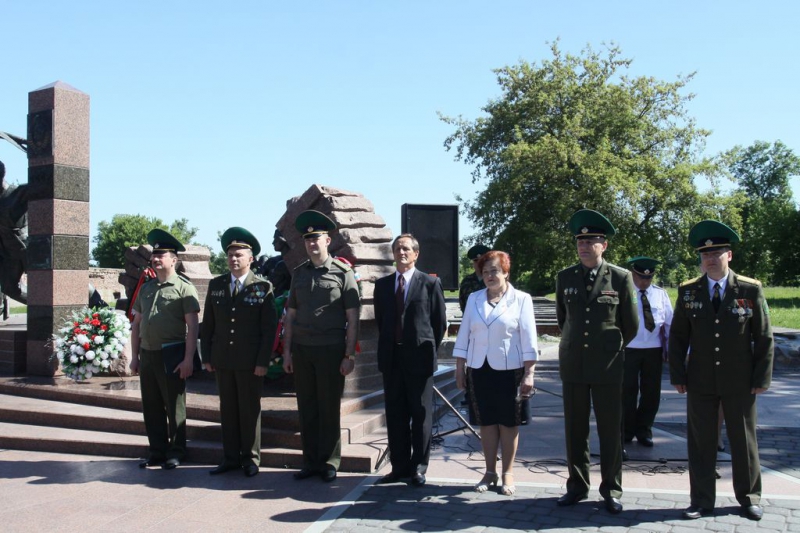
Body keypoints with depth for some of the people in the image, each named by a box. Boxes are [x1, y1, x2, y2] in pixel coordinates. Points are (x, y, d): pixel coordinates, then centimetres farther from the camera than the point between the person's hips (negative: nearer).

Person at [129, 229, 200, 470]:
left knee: (174, 407, 3)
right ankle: (157, 451, 23)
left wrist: (188, 359, -15)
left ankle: (176, 452, 15)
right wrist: (134, 356, 11)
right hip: (147, 355, 6)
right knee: (151, 407, 11)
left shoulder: (184, 288, -4)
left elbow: (192, 327, -9)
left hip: (171, 356, -6)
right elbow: (136, 324, 17)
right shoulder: (146, 289, 14)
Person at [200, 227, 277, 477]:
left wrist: (263, 362, -10)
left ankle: (250, 459, 16)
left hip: (250, 362, -3)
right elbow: (207, 324, 11)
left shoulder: (263, 287, -3)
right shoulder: (216, 285, 8)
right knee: (227, 409, 9)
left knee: (250, 410, 4)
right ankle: (230, 458, 18)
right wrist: (206, 357, 6)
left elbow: (269, 328, -5)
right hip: (222, 360, 4)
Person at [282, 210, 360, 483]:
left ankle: (330, 463, 14)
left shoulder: (343, 273, -2)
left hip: (331, 350, -4)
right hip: (302, 350, 4)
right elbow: (290, 315, 12)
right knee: (307, 408, 8)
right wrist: (287, 352, 6)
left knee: (329, 409, 3)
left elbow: (352, 318, -3)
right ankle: (310, 462, 17)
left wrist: (349, 355, -8)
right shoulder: (299, 273, 10)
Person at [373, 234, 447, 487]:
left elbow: (440, 321, 2)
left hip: (419, 358, -4)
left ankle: (419, 467, 13)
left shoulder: (430, 283, -2)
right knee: (395, 415, 8)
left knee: (421, 414, 3)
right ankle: (400, 466, 17)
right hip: (391, 358, 4)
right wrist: (388, 347, 11)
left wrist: (429, 349, 2)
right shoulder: (382, 285, 10)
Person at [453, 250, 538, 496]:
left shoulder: (521, 299, -3)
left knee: (508, 423, 5)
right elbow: (463, 335, 9)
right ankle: (490, 472, 19)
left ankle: (507, 473, 16)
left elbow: (529, 339, -6)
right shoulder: (474, 299, 7)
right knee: (486, 422, 9)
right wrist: (459, 369, 6)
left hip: (509, 370, -3)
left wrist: (529, 374, -11)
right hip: (479, 370, 3)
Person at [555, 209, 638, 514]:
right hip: (573, 365, 2)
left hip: (608, 366, -2)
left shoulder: (621, 278, -4)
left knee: (610, 431, 4)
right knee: (575, 430, 8)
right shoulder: (565, 278, 4)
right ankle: (577, 487, 20)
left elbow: (631, 326, 5)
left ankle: (611, 490, 16)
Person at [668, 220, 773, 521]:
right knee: (700, 442, 6)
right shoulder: (688, 291, 1)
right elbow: (678, 337, 4)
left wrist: (762, 378, -4)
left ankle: (749, 497, 26)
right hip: (700, 382, 1)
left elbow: (764, 338, -1)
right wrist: (677, 375, -1)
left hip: (739, 383, -1)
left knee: (743, 441, 10)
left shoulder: (751, 290, -3)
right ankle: (702, 500, 17)